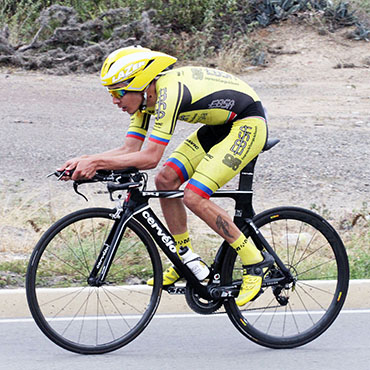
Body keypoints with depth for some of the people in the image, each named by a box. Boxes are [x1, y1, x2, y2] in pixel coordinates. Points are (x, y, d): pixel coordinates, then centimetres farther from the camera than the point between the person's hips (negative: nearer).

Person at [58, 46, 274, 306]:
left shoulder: (169, 92, -30)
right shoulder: (145, 97, -2)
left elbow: (150, 157, -32)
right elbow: (130, 150, -1)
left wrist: (97, 163, -31)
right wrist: (85, 161, -14)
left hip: (249, 124, -10)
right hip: (221, 124, 10)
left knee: (194, 197, -19)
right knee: (166, 181, 0)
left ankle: (255, 261, -9)